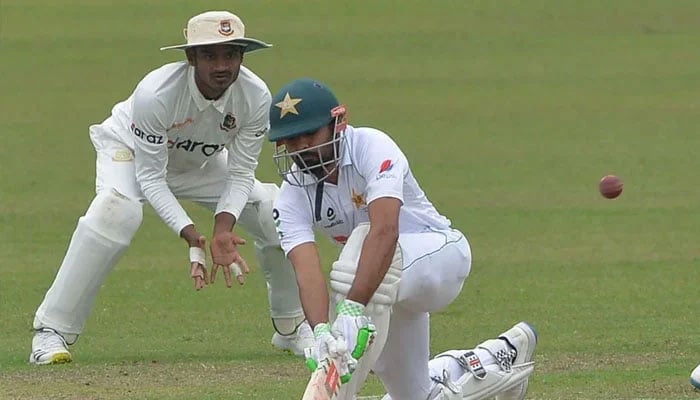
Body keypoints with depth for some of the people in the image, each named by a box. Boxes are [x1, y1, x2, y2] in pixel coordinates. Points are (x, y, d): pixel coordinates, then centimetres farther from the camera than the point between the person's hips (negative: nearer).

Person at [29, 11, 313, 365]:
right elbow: (150, 177, -31)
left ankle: (290, 326, 15)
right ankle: (52, 331, -29)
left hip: (201, 163, 5)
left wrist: (223, 228, -35)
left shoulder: (256, 97, -27)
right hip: (130, 150, -5)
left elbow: (240, 173, -18)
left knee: (275, 212, -9)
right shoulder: (156, 94, -39)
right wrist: (190, 235, -41)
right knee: (118, 210, -36)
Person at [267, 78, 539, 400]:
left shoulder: (371, 148, -27)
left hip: (442, 252, -7)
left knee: (363, 242, -36)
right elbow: (307, 271, -28)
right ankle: (503, 357, 39)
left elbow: (385, 231, -43)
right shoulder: (293, 195, -13)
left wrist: (353, 308, -55)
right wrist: (321, 332, -49)